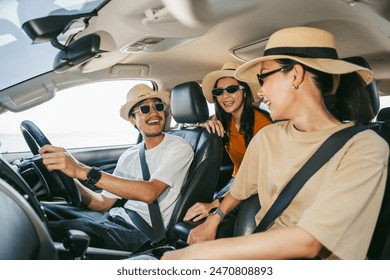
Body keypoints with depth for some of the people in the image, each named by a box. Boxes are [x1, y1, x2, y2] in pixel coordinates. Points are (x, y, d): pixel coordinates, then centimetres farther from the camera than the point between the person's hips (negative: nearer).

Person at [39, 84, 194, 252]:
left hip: (142, 232, -6)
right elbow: (103, 203, 11)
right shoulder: (129, 156, 13)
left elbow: (150, 193, -23)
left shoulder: (179, 147, -7)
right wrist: (70, 179, -8)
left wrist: (83, 171, -29)